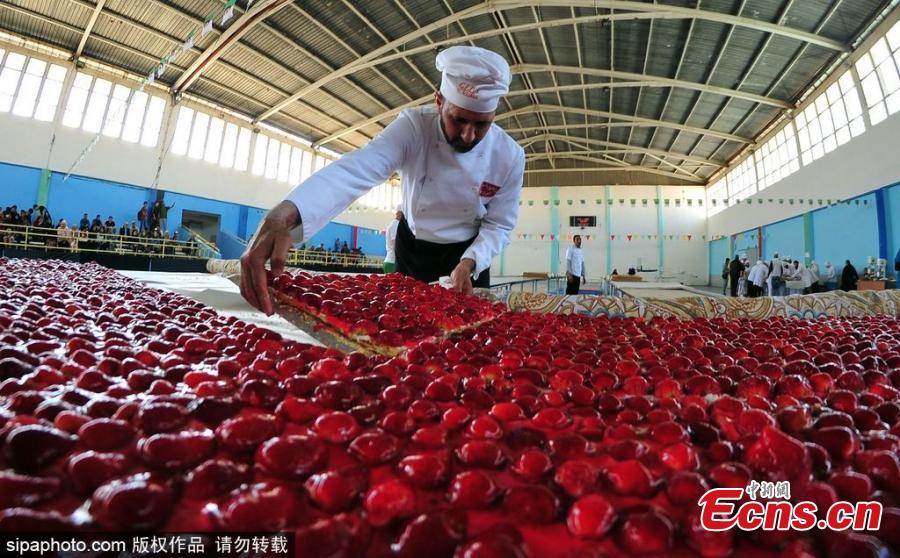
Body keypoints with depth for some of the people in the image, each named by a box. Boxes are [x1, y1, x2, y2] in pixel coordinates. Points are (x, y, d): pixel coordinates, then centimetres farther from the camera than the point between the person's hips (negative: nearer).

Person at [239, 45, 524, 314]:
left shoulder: (510, 155, -19)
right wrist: (284, 214, -57)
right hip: (412, 245, 0)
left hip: (469, 253, 0)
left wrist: (470, 263, -31)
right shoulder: (414, 126, -25)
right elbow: (358, 168, -41)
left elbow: (499, 224, -11)